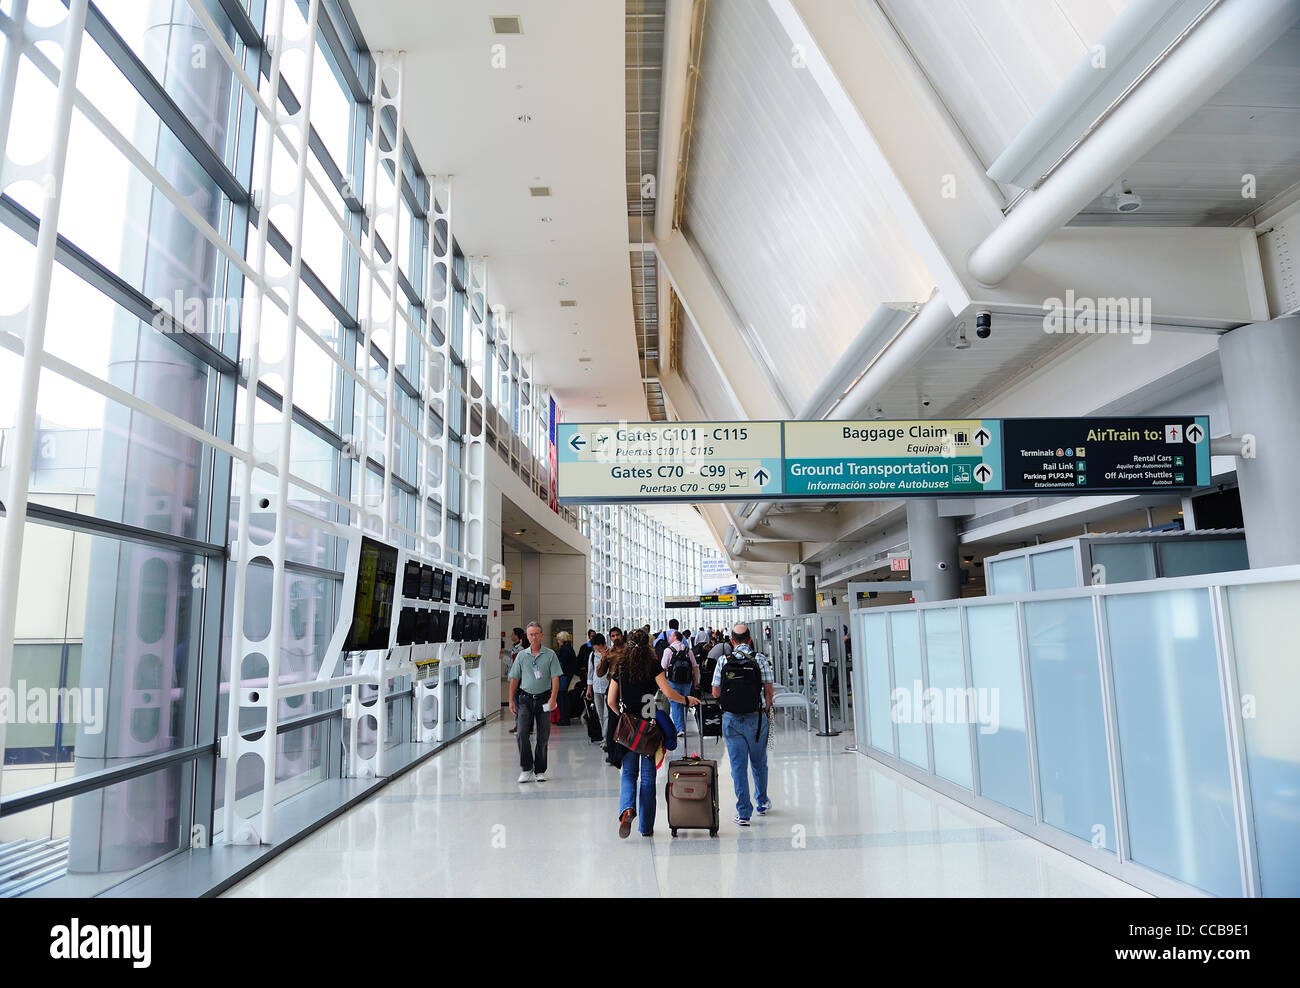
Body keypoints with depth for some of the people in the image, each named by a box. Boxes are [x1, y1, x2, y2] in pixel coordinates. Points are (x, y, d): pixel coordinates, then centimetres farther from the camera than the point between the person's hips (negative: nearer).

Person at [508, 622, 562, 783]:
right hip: (525, 698, 1)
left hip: (543, 699, -1)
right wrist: (511, 700, 6)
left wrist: (553, 698, -15)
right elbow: (514, 678, 10)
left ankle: (540, 771, 15)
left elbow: (555, 678, -4)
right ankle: (526, 769, -1)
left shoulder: (550, 655, 0)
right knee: (522, 733, -11)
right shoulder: (521, 655, 6)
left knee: (543, 736, 4)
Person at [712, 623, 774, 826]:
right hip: (756, 717, 0)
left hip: (731, 719, 0)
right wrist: (766, 709, 10)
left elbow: (716, 692, 1)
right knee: (759, 762, 19)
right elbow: (769, 690, -5)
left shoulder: (723, 661, -2)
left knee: (738, 764, 5)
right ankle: (762, 802, 36)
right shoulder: (760, 659, -4)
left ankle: (743, 812, 4)